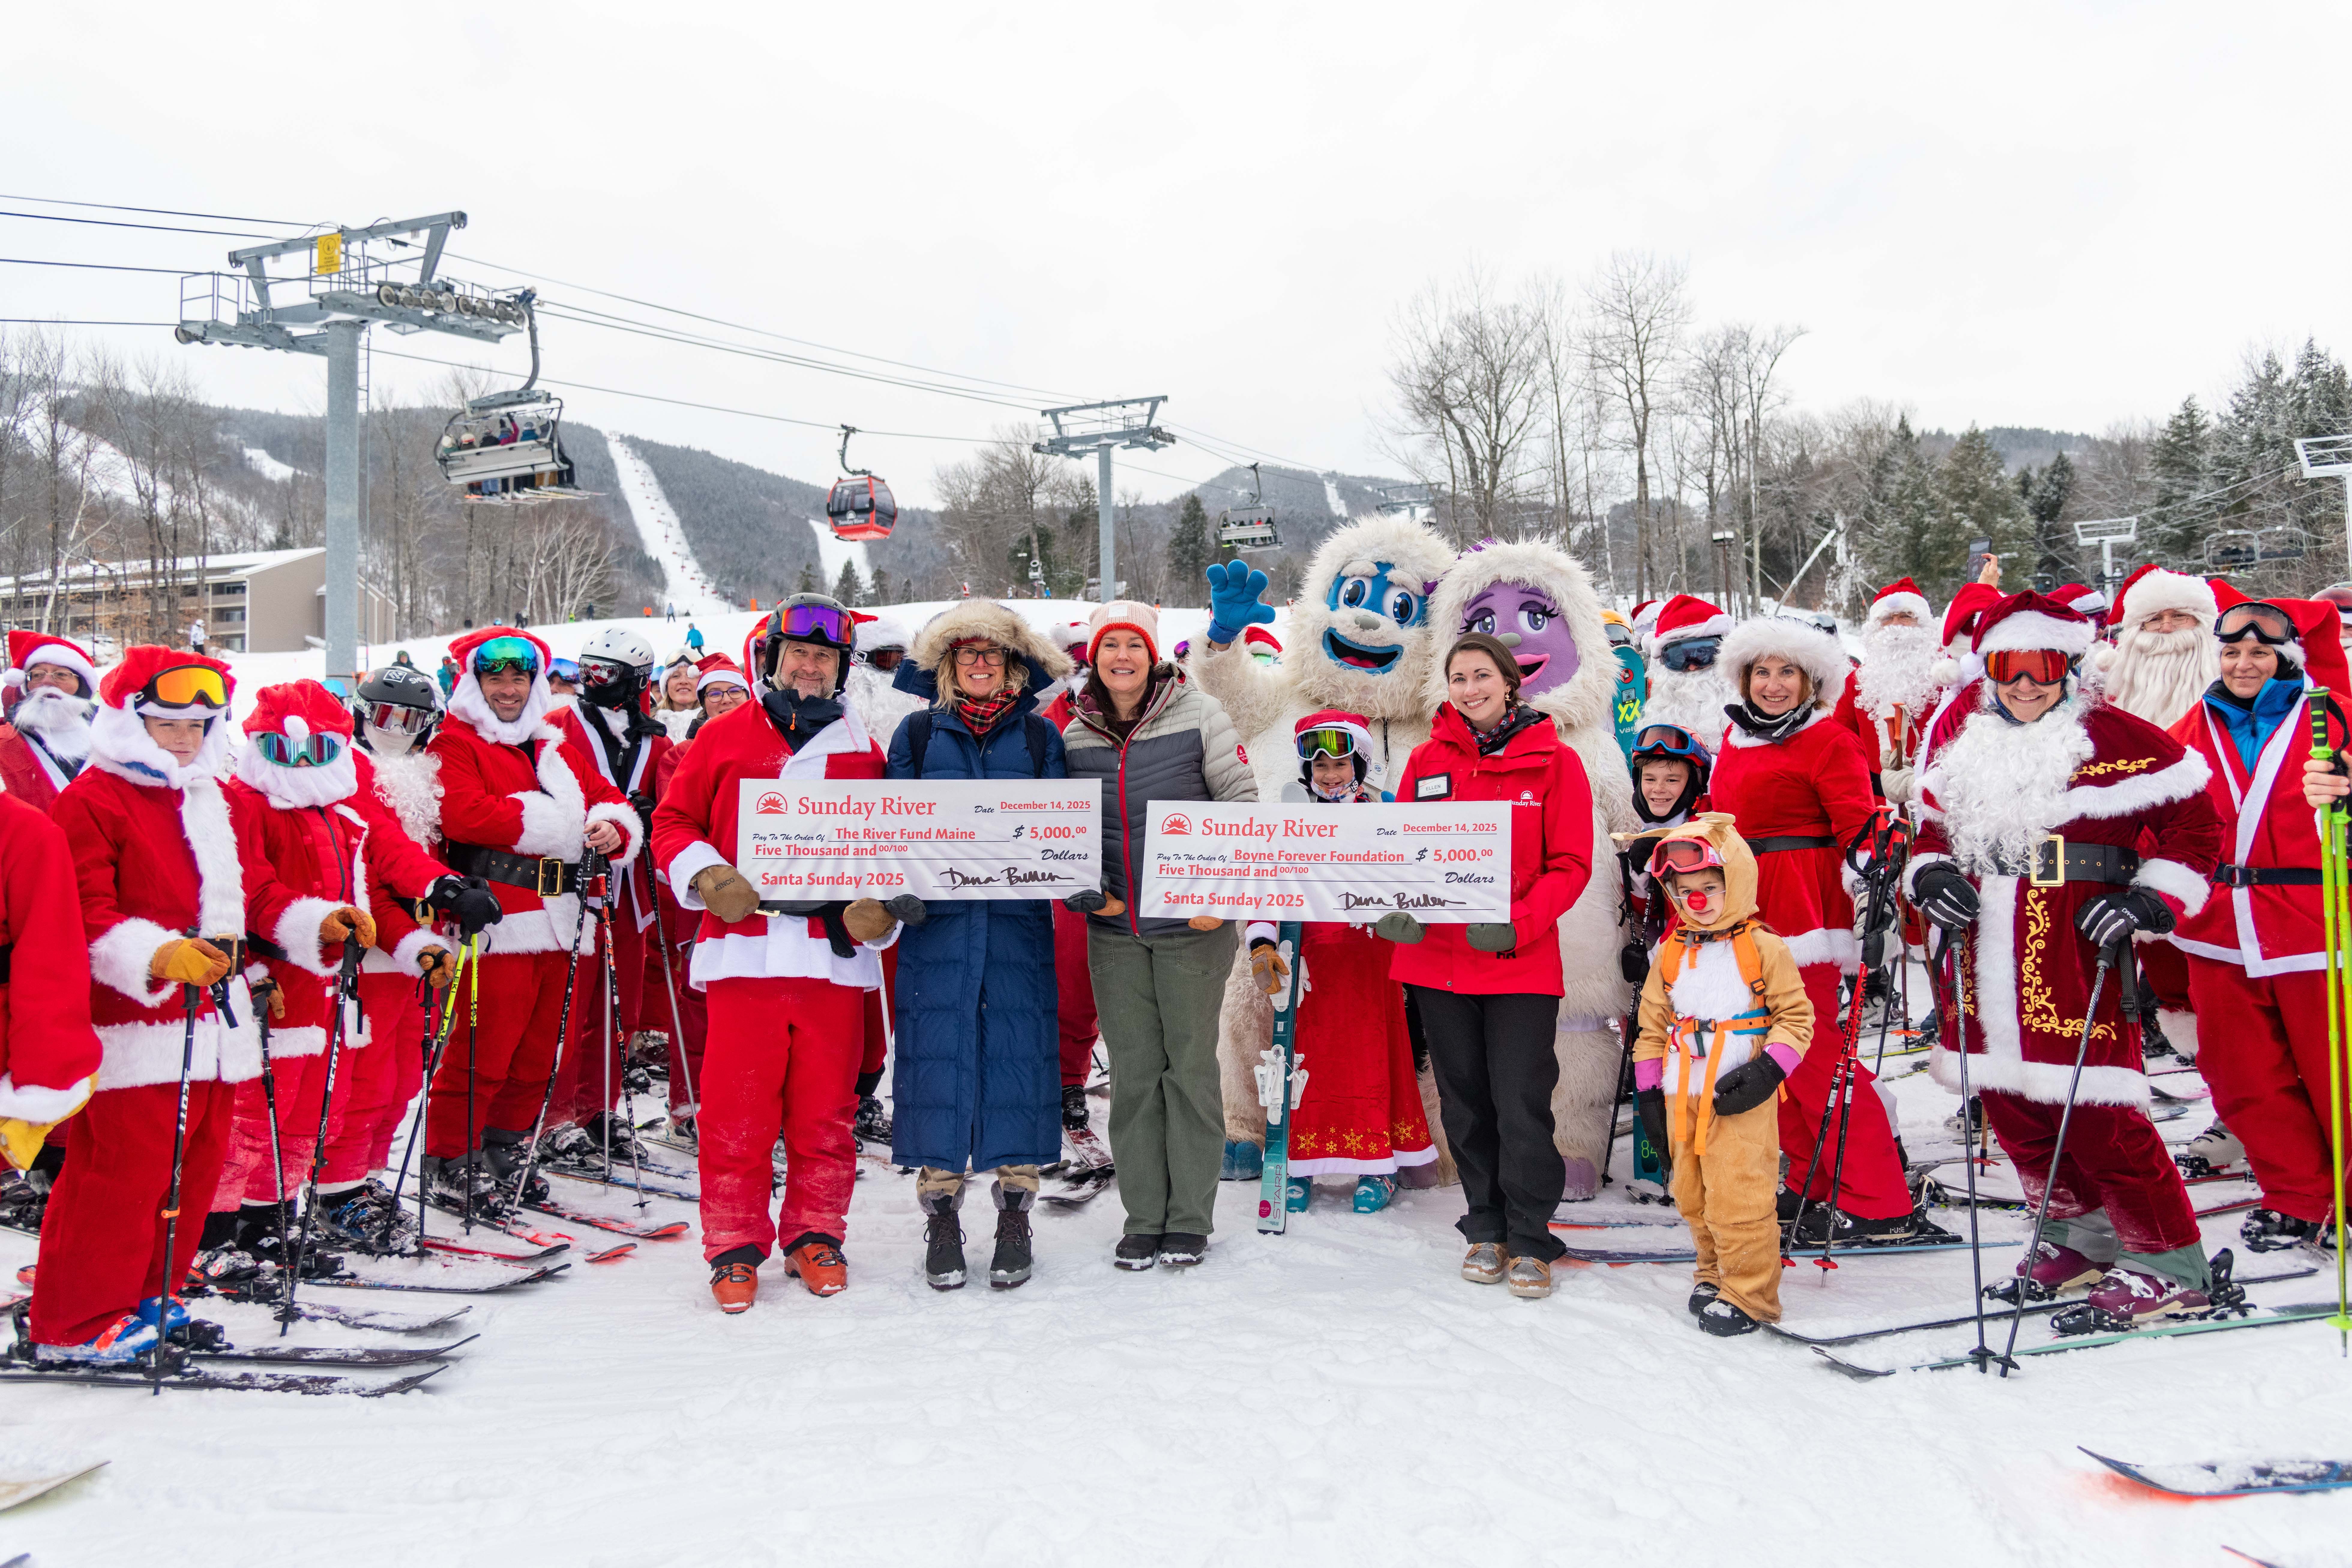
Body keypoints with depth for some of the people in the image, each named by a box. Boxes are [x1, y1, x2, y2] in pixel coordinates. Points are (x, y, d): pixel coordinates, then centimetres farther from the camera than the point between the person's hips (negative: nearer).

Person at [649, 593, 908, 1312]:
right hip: (743, 949, -1)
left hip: (834, 956, 2)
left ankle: (816, 1236, 23)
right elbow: (672, 823, 9)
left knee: (826, 1111, 7)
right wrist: (707, 878, -9)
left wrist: (881, 908, -3)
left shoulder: (862, 752, 12)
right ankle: (735, 1244, 14)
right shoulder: (723, 738, 8)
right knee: (736, 1111, 0)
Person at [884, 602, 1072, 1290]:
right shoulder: (918, 732, 9)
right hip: (937, 922, 0)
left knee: (1018, 1051, 0)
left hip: (1018, 921, 0)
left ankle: (1015, 1212, 12)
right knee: (937, 1051, -1)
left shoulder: (1040, 736, 10)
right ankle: (941, 1211, 11)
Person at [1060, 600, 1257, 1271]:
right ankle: (1143, 1218, 17)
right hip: (1113, 929, 3)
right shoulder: (1074, 734, 5)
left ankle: (1190, 1218, 16)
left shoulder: (1198, 714, -5)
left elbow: (1242, 800, -5)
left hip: (1192, 923, -3)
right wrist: (1082, 888, -2)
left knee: (1192, 1064, 4)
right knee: (1132, 1071, 7)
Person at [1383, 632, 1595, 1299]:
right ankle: (1486, 1230, 28)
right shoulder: (1426, 760, 7)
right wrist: (1393, 911, -10)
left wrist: (1517, 924, -19)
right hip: (1436, 959, 3)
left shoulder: (1553, 761, -2)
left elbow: (1571, 865, -4)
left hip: (1521, 962, -3)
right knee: (1465, 1102, 12)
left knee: (1522, 1105, -4)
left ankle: (1530, 1241, 13)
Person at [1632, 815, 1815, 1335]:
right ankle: (1714, 1273, 32)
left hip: (1740, 1099, -5)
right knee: (1692, 1196, 14)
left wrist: (1767, 1071, -15)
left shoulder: (1764, 948, -5)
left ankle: (1748, 1295, 8)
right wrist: (1648, 1091, 10)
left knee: (1739, 1197, -5)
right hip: (1683, 1097, 5)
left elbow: (1797, 1015, -3)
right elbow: (1653, 1024, 14)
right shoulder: (1670, 954, 9)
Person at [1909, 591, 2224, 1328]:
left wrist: (2149, 901, -13)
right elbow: (1935, 823, 22)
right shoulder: (1961, 737, 10)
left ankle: (2168, 1262, 7)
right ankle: (2081, 1232, 33)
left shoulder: (2117, 741, -7)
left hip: (2074, 954, -6)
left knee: (2093, 1107, -9)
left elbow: (2195, 827, -3)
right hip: (1990, 954, 7)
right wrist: (1931, 877, 3)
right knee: (2009, 1102, 14)